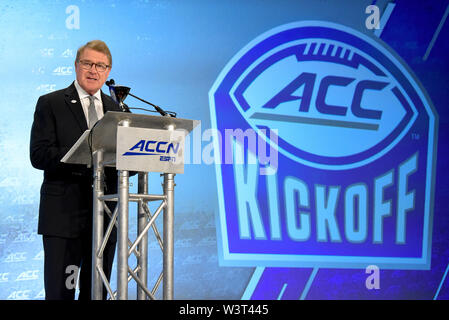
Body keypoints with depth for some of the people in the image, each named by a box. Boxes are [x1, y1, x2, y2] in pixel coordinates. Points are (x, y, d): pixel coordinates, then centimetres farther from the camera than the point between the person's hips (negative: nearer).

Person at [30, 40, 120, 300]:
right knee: (60, 292, -5)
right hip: (64, 213, -5)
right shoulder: (50, 104, 2)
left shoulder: (115, 108, 17)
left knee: (97, 291, 10)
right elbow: (39, 155, -9)